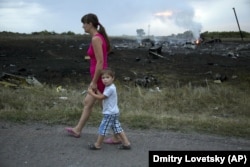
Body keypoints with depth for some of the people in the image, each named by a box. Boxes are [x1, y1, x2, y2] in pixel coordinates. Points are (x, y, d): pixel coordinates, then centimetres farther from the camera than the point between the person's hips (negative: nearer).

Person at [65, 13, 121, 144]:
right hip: (101, 77, 10)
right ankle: (77, 130, 35)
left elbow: (100, 63, -23)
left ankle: (117, 137, 12)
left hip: (100, 78, -10)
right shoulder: (100, 37, 11)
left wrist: (94, 82, -17)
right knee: (87, 102, 21)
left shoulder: (95, 39, -19)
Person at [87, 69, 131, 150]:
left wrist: (91, 93, -7)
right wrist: (96, 90, 6)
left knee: (103, 128, 0)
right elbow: (102, 95, 12)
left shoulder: (110, 88, -20)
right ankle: (126, 143, 14)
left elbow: (100, 97, -17)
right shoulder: (109, 87, 11)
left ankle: (97, 145, 12)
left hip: (110, 113, -10)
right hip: (114, 112, 10)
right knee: (117, 128, 12)